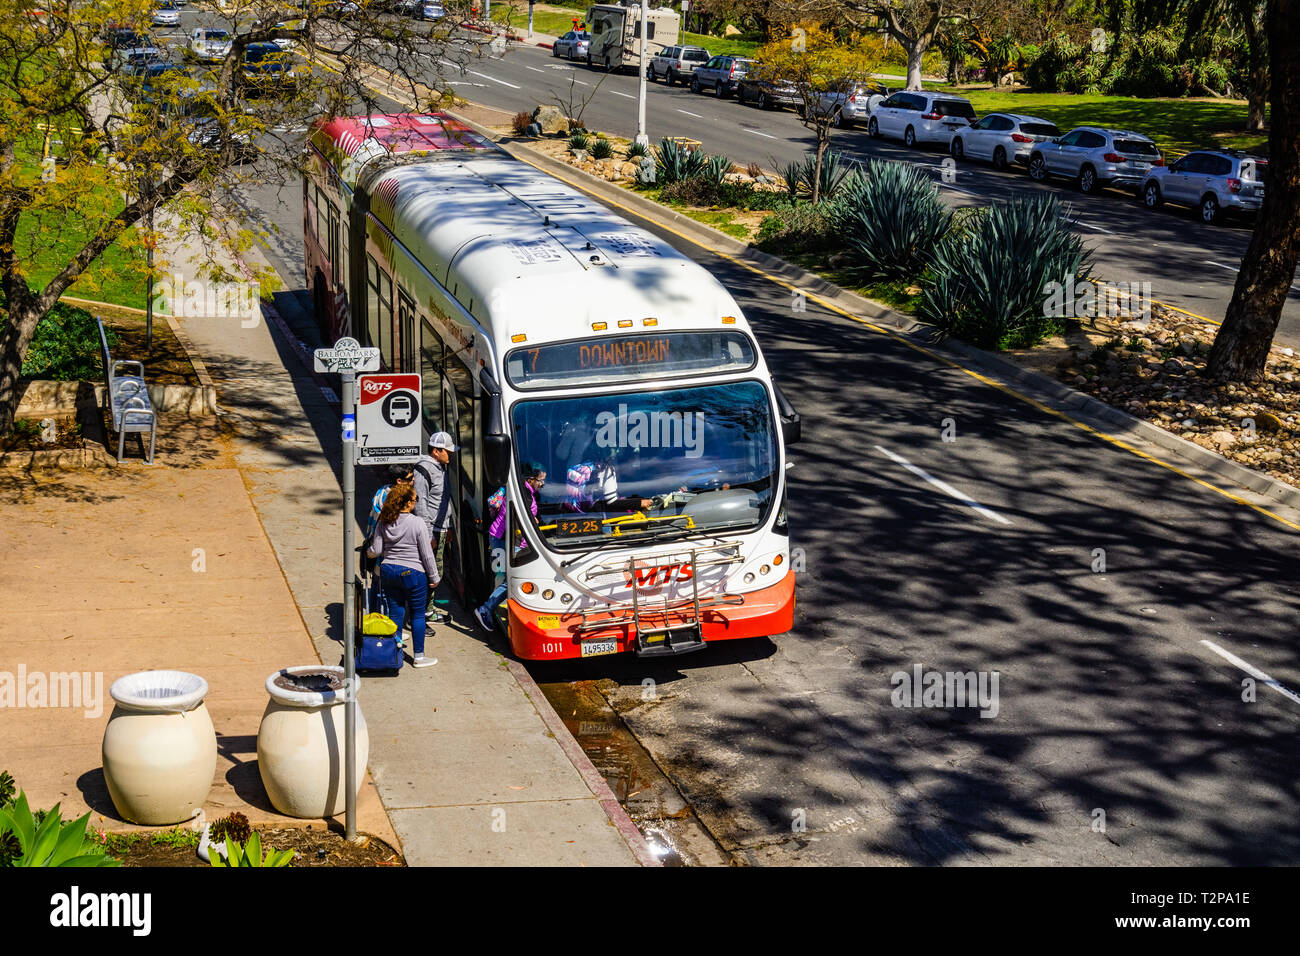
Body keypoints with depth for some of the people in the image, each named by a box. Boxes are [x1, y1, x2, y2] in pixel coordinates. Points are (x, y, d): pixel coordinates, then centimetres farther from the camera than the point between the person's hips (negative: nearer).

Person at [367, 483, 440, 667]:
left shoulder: (384, 523, -2)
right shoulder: (417, 524, -15)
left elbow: (376, 550, 2)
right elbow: (427, 554, -11)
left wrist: (368, 552, 25)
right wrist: (433, 577, -1)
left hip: (388, 571, 5)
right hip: (413, 573, -5)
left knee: (395, 613, 14)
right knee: (417, 614, 7)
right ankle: (419, 657, 13)